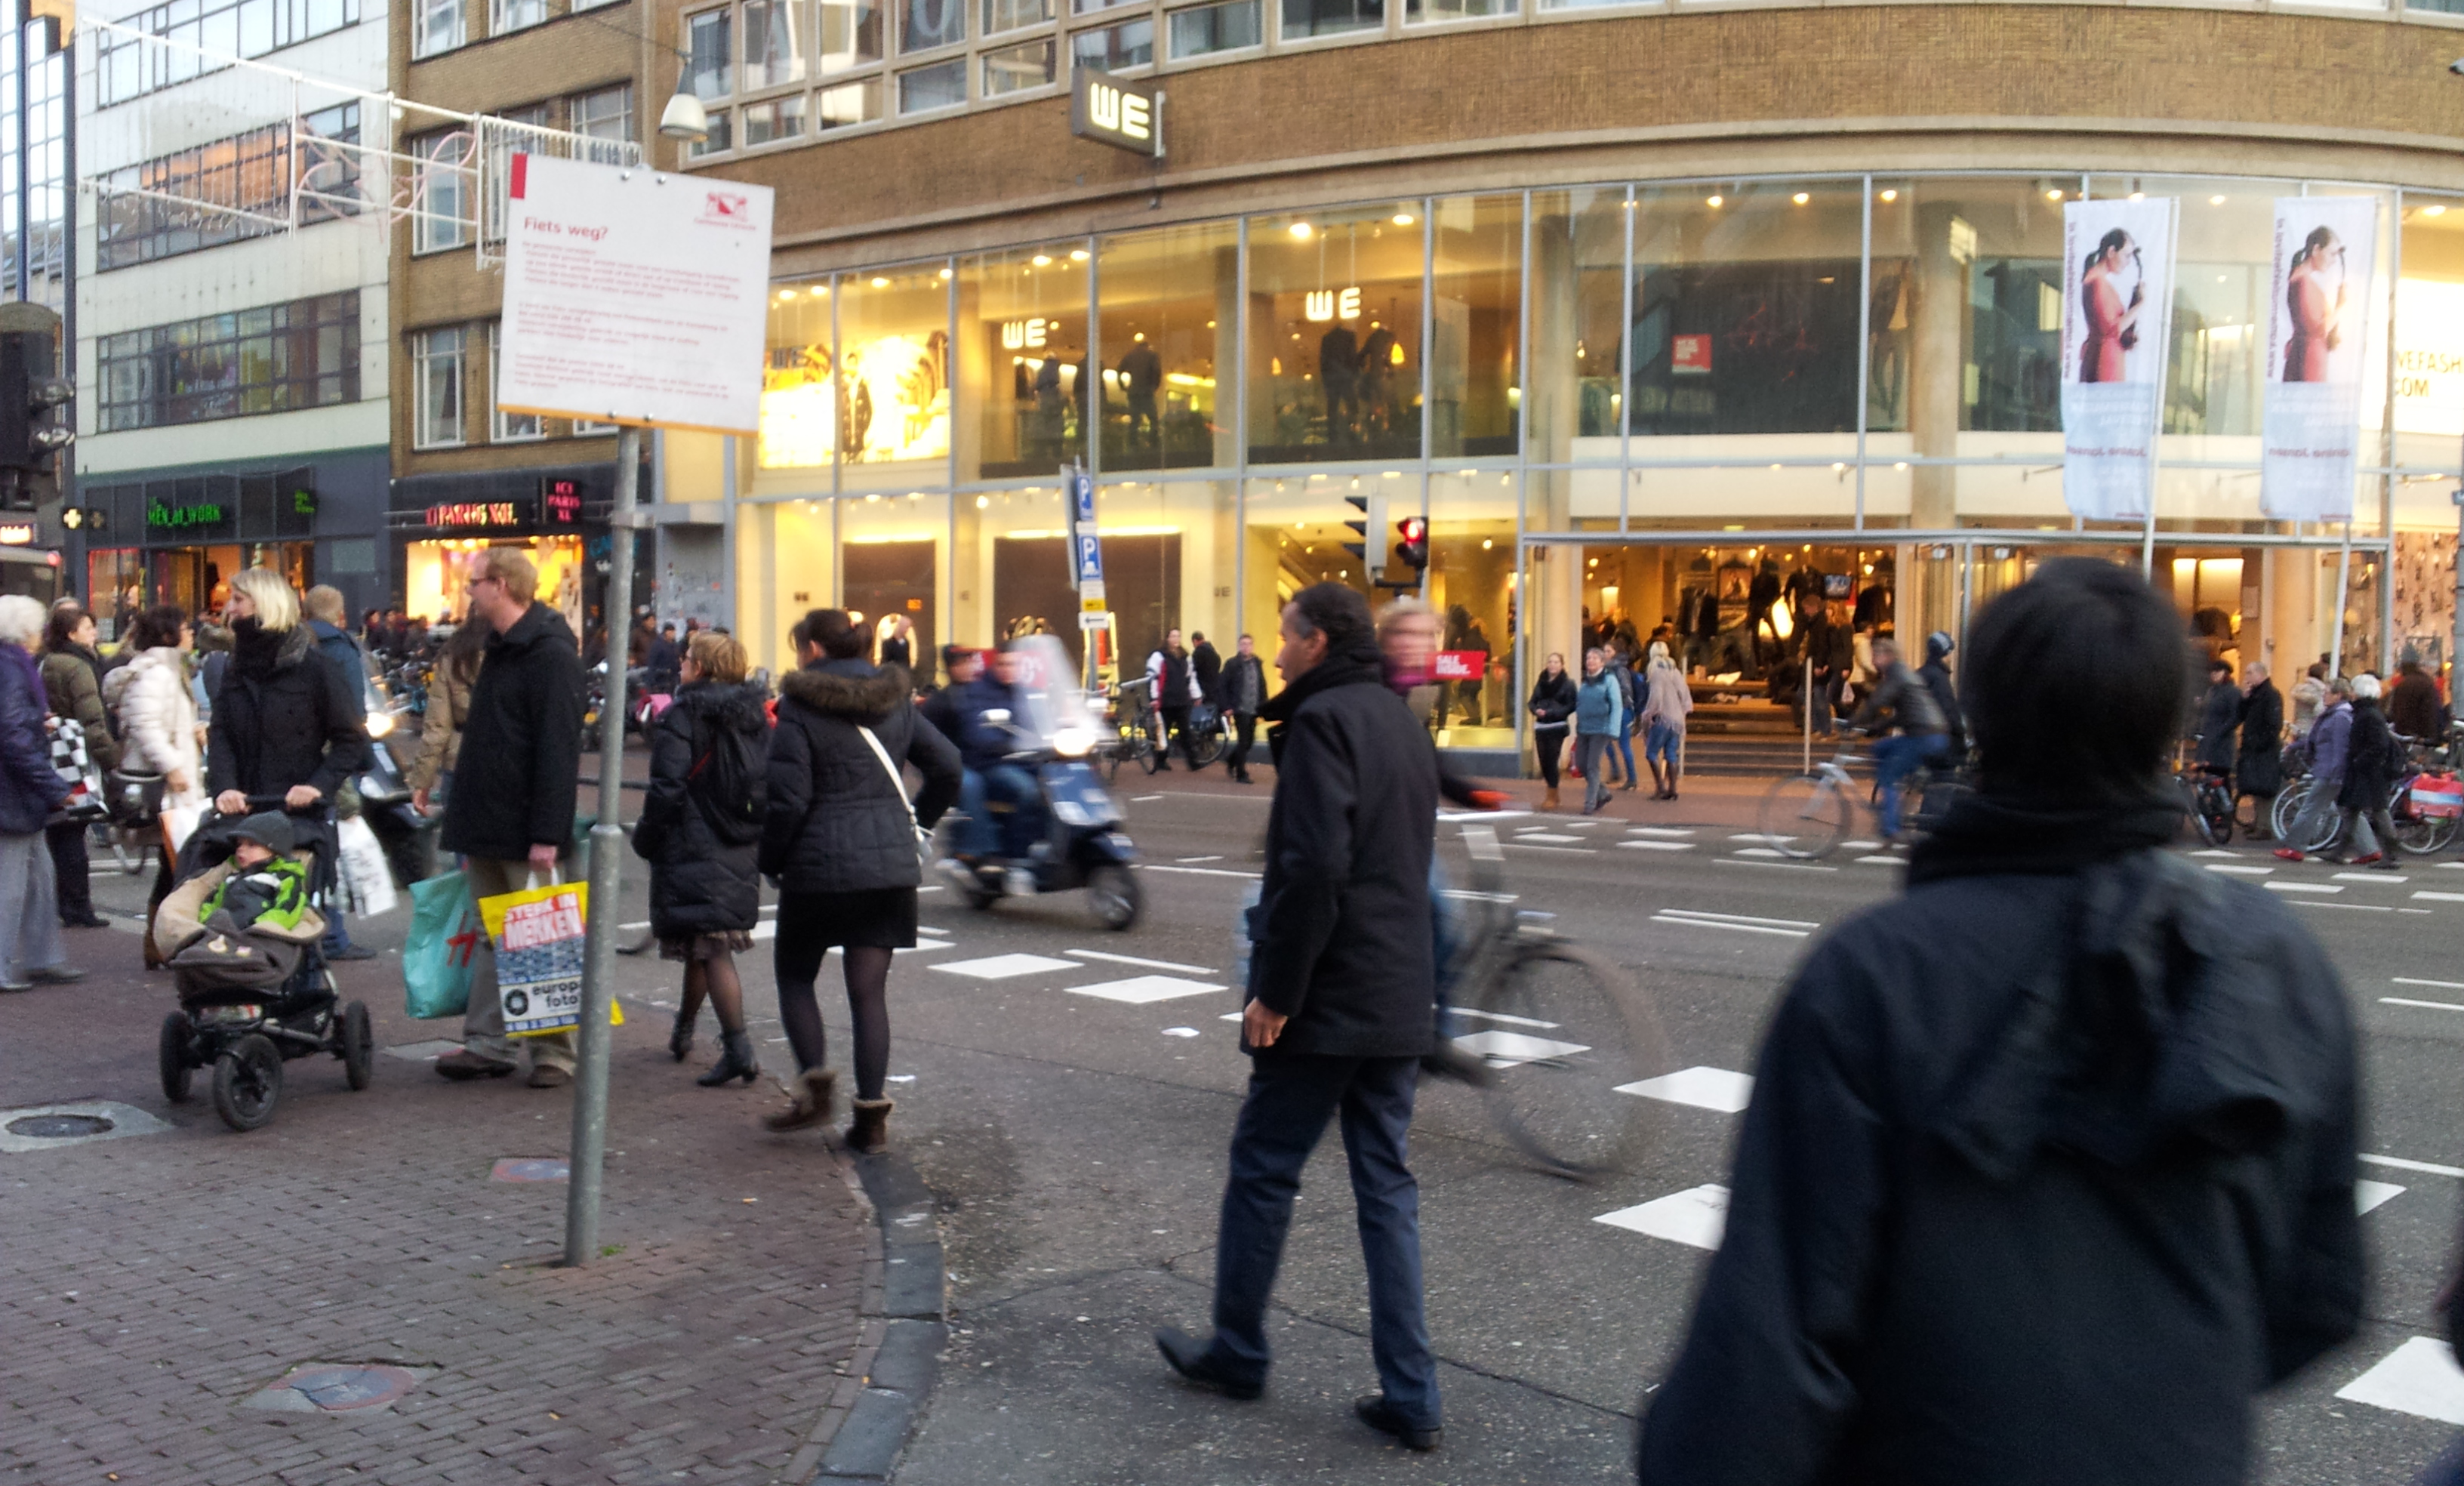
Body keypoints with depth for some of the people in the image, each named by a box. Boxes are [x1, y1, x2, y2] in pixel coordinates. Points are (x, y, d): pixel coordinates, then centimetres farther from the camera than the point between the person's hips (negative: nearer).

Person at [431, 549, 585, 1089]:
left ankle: (553, 1051, 6)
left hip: (526, 835, -9)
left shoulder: (552, 655, -15)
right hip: (487, 831, 9)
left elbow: (559, 750, -21)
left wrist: (547, 834, -24)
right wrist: (466, 820, 20)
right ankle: (487, 1044, 19)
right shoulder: (499, 649, 16)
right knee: (490, 938, 12)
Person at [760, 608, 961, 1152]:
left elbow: (788, 797, -12)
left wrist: (770, 861, 1)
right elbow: (947, 766, 7)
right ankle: (871, 1113, 3)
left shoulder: (798, 706, -8)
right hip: (891, 865, 4)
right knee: (870, 989, 7)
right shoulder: (893, 702, 8)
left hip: (820, 864, -4)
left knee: (795, 975, 16)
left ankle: (815, 1078, -2)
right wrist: (915, 822, 17)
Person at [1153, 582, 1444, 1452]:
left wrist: (1275, 991, -18)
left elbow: (1314, 867, -23)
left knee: (1261, 1173, 8)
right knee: (1386, 1186, 11)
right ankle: (1409, 1396, 11)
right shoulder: (1402, 723, 15)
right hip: (1400, 1002, 8)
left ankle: (1237, 1353, 23)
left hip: (1326, 999, -8)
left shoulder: (1323, 720, -13)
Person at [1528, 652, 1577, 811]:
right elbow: (1532, 702, 13)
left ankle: (1551, 798, 3)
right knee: (1544, 762, 7)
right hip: (1541, 726, 5)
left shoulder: (1568, 683, -3)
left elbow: (1571, 706, -10)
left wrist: (1550, 713, -18)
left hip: (1557, 727, -5)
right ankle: (1553, 795, 22)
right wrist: (1536, 710, -10)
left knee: (1551, 762, -7)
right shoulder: (1541, 682, 12)